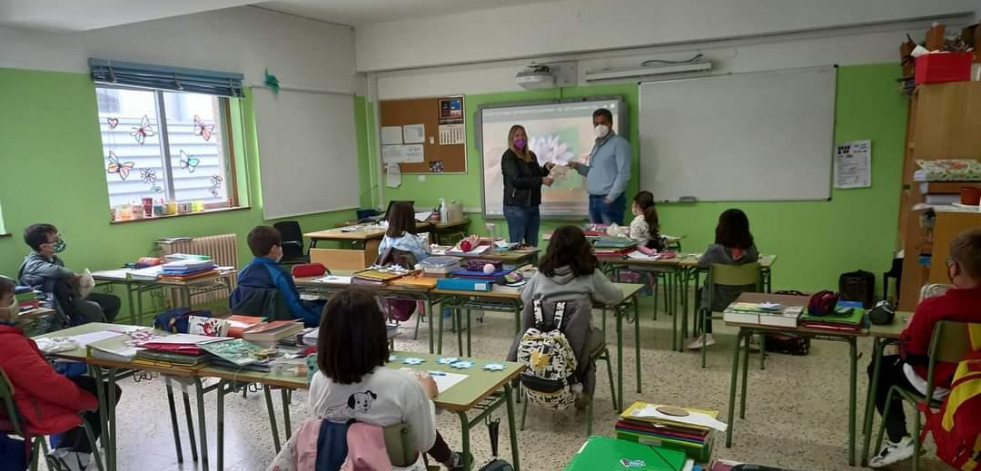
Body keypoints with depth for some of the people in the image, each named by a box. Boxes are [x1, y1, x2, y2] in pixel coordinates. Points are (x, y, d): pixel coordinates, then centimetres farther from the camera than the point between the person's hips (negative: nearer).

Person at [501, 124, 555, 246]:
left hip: (533, 206, 7)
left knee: (532, 245, 8)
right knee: (516, 246, -4)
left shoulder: (531, 155, 14)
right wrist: (541, 181, -24)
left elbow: (537, 174, 25)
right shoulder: (508, 157, -8)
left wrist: (546, 168, 5)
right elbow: (517, 180, -19)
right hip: (516, 207, -7)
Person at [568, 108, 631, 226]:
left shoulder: (619, 143, -7)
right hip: (593, 200, 8)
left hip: (610, 201, -8)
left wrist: (611, 197, -17)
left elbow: (624, 174, -14)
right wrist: (578, 166, 6)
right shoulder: (597, 145, 18)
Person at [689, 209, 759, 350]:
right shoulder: (751, 249, -16)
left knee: (702, 292, 30)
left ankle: (707, 335, 23)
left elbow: (701, 264, -5)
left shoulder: (715, 250, -25)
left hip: (720, 301, -2)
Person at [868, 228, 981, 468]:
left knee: (879, 369, 20)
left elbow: (911, 355, -17)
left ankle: (899, 439, 12)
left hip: (935, 385, -5)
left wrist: (906, 333, 1)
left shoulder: (932, 307, -27)